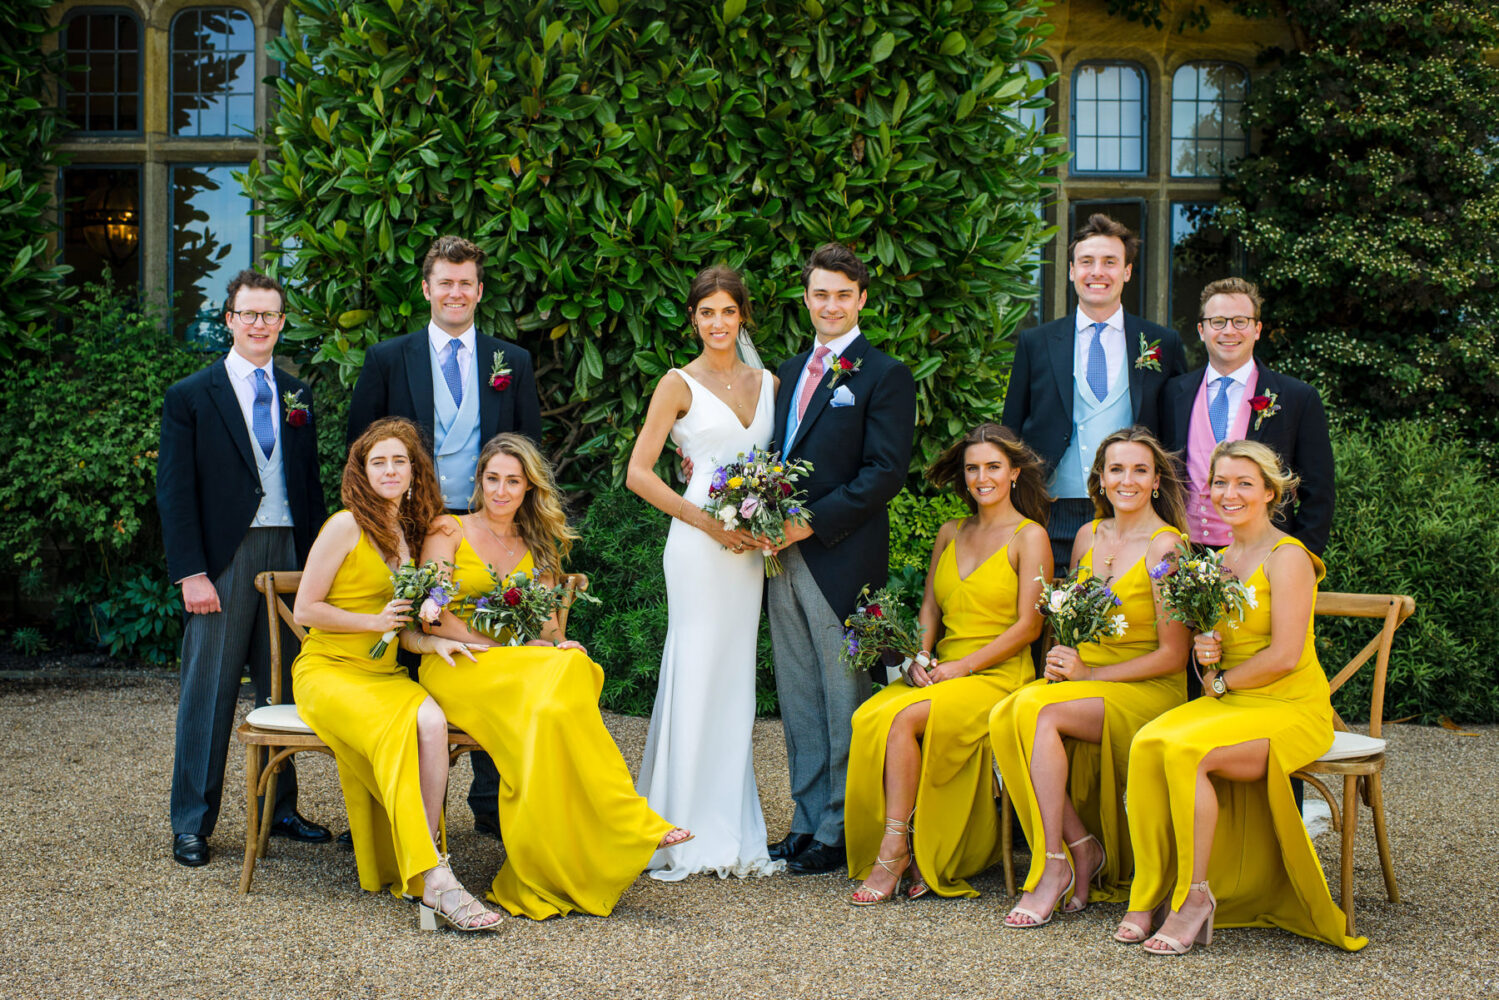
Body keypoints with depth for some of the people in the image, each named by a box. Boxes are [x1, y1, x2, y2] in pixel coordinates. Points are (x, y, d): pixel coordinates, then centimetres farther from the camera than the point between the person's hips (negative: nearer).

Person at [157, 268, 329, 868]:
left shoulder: (296, 396, 14)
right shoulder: (190, 397, 0)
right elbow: (174, 492, -4)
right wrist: (190, 572, -12)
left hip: (290, 554, 5)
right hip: (224, 563, -4)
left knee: (282, 687, 10)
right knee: (209, 690, -1)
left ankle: (278, 808, 22)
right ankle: (192, 823, 7)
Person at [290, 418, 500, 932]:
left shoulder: (407, 533, 17)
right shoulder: (346, 527, -5)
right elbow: (305, 609, -6)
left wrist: (430, 642, 2)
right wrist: (376, 621, -11)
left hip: (384, 673, 6)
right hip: (328, 670, -6)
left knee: (432, 721, -29)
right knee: (400, 730, -34)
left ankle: (424, 864, -30)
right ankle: (432, 877, -36)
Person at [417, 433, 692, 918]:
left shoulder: (537, 546, 21)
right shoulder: (448, 531, 7)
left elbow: (548, 623, 12)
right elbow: (433, 615, -5)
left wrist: (557, 642, -13)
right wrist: (500, 650, -15)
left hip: (531, 666, 4)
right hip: (456, 665, -4)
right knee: (556, 686, -34)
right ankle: (630, 826, -31)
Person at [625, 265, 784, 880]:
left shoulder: (767, 383, 13)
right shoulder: (680, 385, -1)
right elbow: (638, 474, -6)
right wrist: (709, 522, -13)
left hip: (750, 547, 5)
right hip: (699, 545, -5)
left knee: (735, 680, 8)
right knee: (696, 676, -5)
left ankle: (731, 834, 14)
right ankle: (687, 834, 3)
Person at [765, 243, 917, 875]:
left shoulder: (885, 376, -5)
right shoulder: (790, 372, 18)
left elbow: (885, 472, -13)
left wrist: (809, 523, -17)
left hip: (842, 558, -7)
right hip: (786, 557, 7)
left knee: (844, 698, 0)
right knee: (798, 699, 11)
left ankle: (841, 830, 8)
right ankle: (808, 820, 20)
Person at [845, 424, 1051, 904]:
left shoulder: (1029, 536, -1)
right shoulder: (951, 533, 18)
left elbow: (1027, 626, -7)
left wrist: (963, 666, -14)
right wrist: (920, 657, -1)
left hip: (997, 677, -5)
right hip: (941, 673, 6)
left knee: (901, 719, -30)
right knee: (866, 717, -25)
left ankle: (896, 848, -21)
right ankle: (916, 850, -20)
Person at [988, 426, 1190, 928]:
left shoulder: (1167, 546, -9)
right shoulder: (1088, 536, 10)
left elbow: (1173, 655, -11)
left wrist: (1090, 675, -14)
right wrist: (1060, 660, 1)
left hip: (1148, 693, -6)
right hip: (1083, 679, 6)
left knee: (1039, 712, -32)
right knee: (1003, 717, -25)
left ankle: (1054, 863, -23)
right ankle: (1082, 848, -16)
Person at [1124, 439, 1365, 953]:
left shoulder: (1287, 557, -10)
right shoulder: (1221, 560, 14)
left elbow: (1285, 656, -16)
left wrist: (1221, 680, -6)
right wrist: (1204, 654, -2)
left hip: (1292, 709, -7)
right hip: (1230, 702, 7)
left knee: (1185, 751, -31)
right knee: (1146, 744, -22)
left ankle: (1195, 897, -19)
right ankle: (1148, 894, -17)